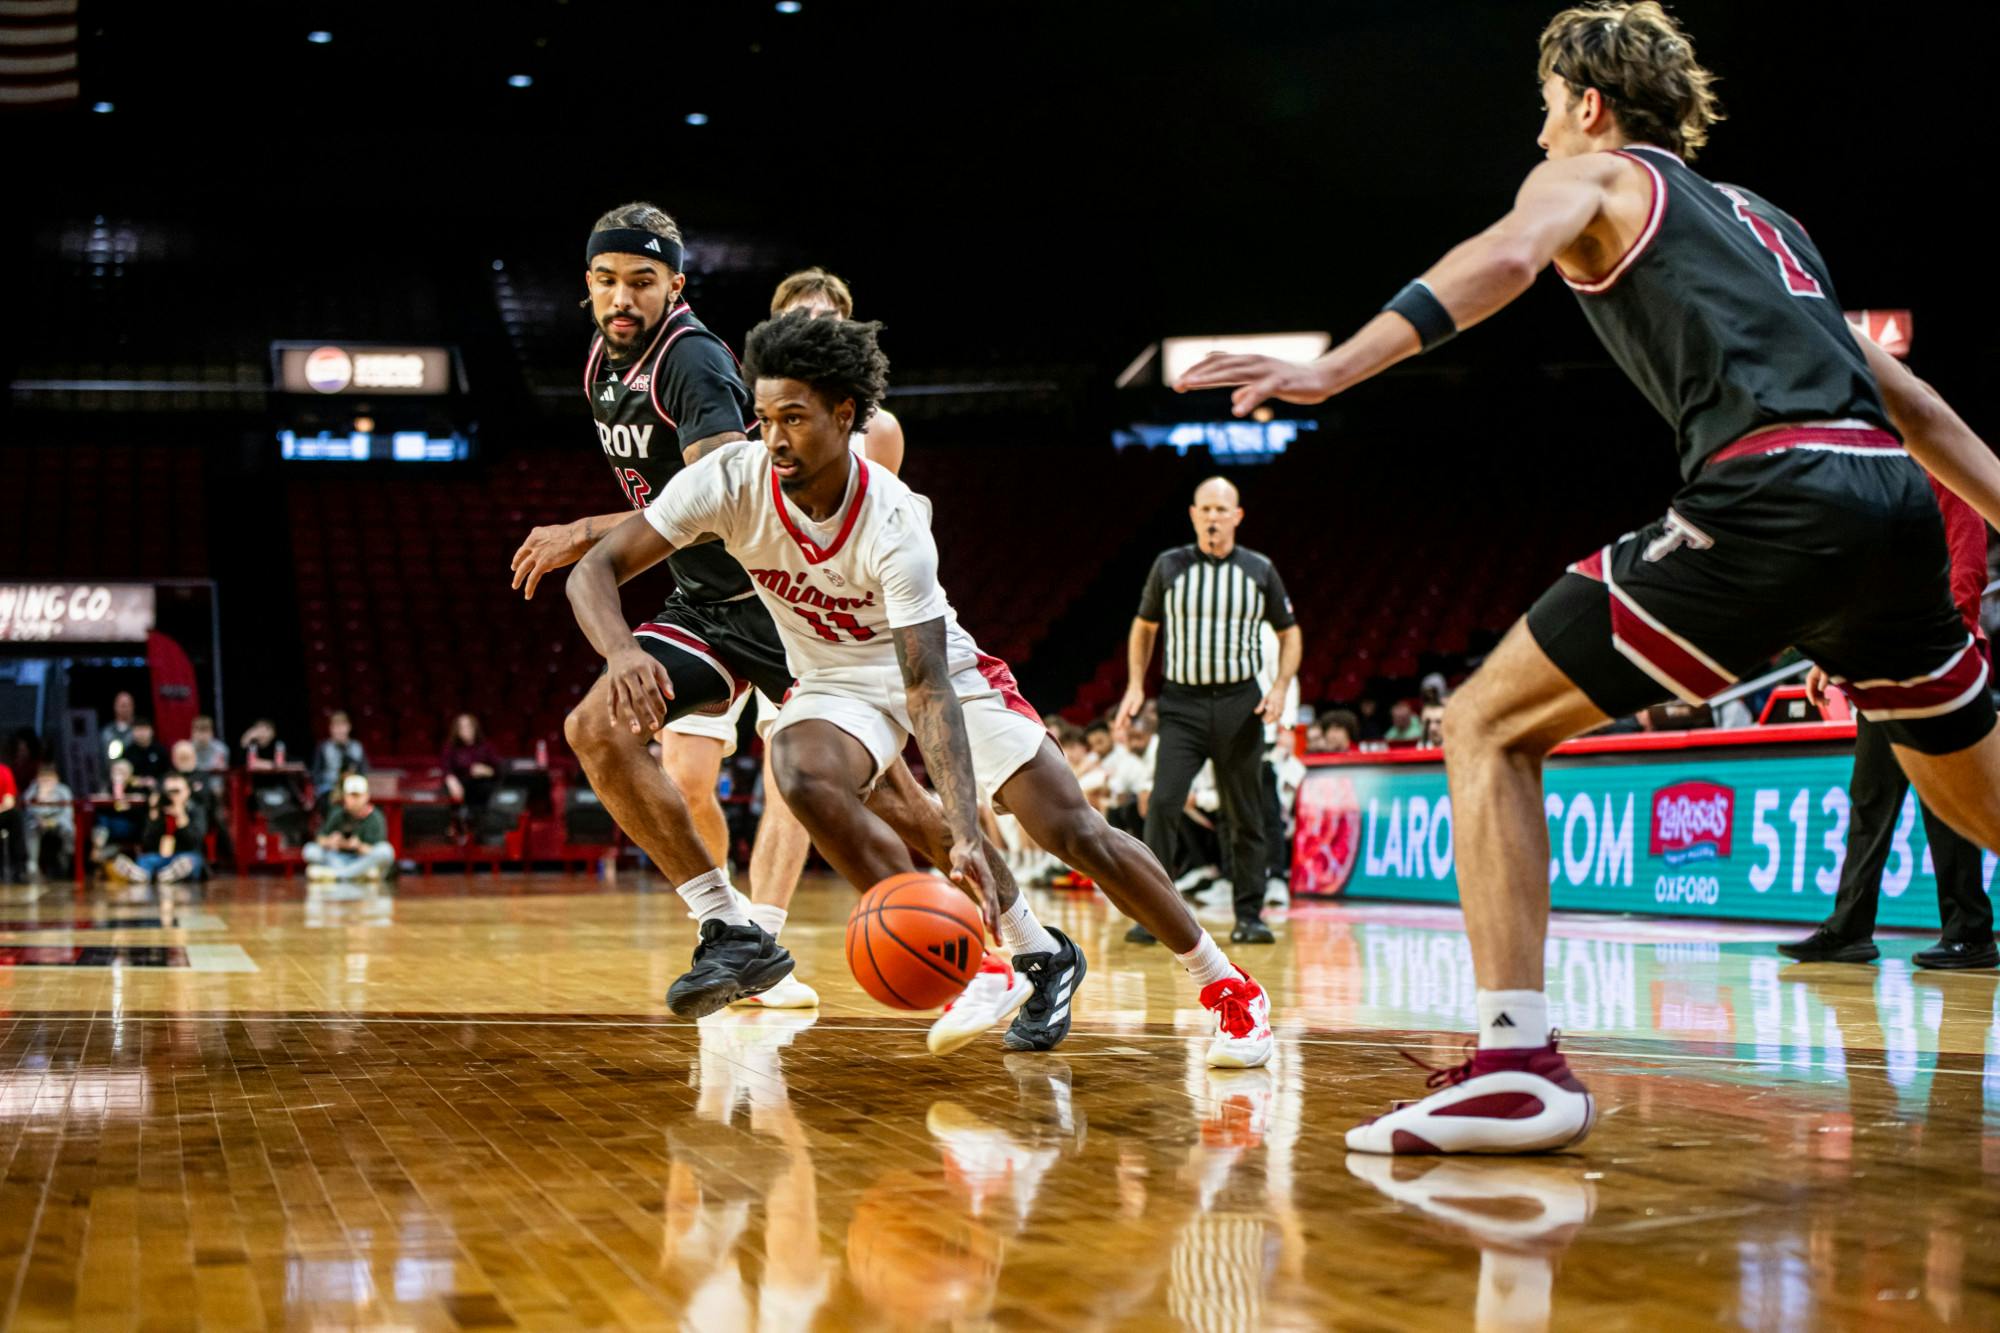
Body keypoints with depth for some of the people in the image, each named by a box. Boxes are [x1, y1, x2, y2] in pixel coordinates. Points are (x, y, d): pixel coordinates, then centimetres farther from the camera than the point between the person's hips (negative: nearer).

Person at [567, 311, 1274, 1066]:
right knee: (803, 779, -32)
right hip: (837, 682, 2)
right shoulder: (730, 481, -23)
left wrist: (966, 838, -45)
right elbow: (597, 570, -24)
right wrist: (620, 652, -48)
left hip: (942, 664, -2)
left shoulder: (894, 522, -31)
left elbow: (928, 690, -35)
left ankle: (1226, 985, 13)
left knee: (1075, 832, -8)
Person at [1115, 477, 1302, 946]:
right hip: (1182, 701, -1)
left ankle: (1249, 916, 15)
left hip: (1240, 702, 1)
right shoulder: (1169, 566, 2)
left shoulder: (1260, 570, 3)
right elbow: (1144, 627, 14)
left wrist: (1281, 687, -3)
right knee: (1162, 805, -13)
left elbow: (1290, 632, 12)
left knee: (1245, 816, 5)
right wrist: (1135, 684, 3)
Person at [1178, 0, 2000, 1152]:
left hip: (1773, 493, -7)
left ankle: (1517, 1065, -11)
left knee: (1489, 726, 0)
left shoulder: (1593, 174, 15)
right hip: (1896, 500, 7)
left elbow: (1506, 257, -9)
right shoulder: (1760, 217, 33)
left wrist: (1335, 370, -20)